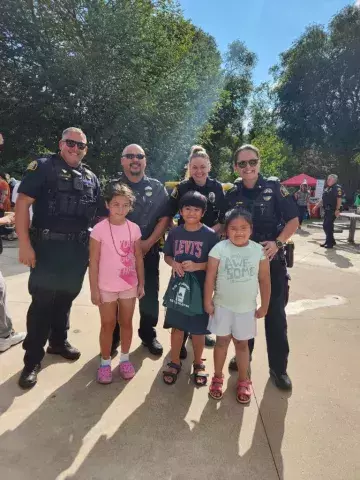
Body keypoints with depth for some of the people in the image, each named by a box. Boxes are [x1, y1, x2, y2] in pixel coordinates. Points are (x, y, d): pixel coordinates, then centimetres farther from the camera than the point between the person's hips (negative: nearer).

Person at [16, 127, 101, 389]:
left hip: (78, 249, 5)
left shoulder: (91, 178, 12)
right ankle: (32, 360, 12)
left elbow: (99, 214, 17)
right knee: (42, 301, -1)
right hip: (48, 247, -5)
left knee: (66, 297, 16)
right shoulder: (43, 167, -4)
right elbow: (22, 203, -10)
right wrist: (24, 244, -17)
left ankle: (59, 341, 36)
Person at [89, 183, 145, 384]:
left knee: (127, 323, 16)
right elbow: (94, 262, -9)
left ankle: (125, 358, 34)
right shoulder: (99, 229, -13)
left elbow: (139, 258, 4)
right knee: (108, 325, 12)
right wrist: (94, 289, -9)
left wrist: (141, 283, 5)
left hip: (129, 286, 3)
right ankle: (105, 362, 29)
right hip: (106, 287, -3)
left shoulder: (134, 228, -3)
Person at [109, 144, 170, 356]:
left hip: (149, 250, 1)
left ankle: (149, 335, 25)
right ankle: (113, 337, 21)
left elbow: (165, 218, 1)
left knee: (150, 295, 7)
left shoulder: (157, 187, 6)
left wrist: (148, 243, -10)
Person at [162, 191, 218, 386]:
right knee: (177, 326, 13)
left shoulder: (210, 235, -9)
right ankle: (175, 363, 32)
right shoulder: (175, 232, 1)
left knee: (198, 328, 11)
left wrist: (197, 266, -22)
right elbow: (167, 255, 10)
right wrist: (173, 263, -12)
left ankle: (198, 364, 33)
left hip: (201, 288, -2)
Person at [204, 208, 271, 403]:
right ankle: (217, 378, 33)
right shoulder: (219, 249, -13)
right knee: (221, 341, 14)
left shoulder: (258, 250, -8)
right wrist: (207, 301, -8)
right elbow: (210, 277, -9)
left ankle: (243, 381, 33)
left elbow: (264, 280, -2)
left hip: (246, 307, 1)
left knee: (242, 344, 15)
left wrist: (264, 306, 1)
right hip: (222, 305, -1)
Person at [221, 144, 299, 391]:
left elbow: (293, 220, -7)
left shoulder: (274, 187, -7)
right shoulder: (232, 194, 2)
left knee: (275, 313, 3)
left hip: (272, 260, -3)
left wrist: (278, 243, -21)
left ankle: (278, 367, 20)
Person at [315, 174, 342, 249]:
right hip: (326, 210, 9)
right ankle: (331, 241, 24)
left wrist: (337, 210, -24)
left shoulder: (337, 188, -8)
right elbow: (322, 200, 24)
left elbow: (339, 199, -17)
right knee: (325, 226, 11)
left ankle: (329, 243, 0)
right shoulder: (326, 188, 18)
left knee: (328, 226, -9)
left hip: (333, 211, -9)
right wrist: (316, 206, 19)